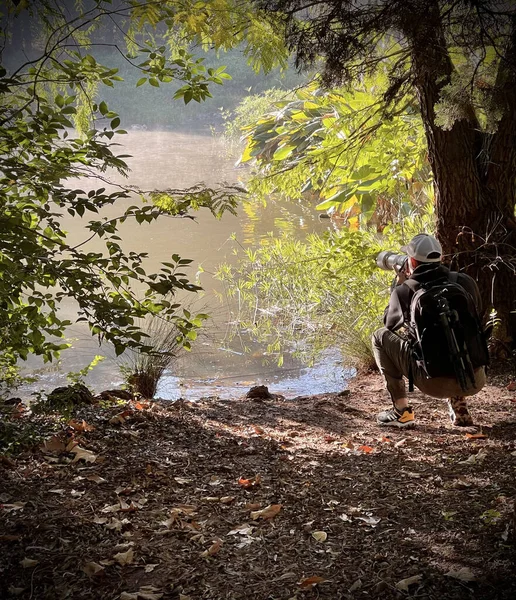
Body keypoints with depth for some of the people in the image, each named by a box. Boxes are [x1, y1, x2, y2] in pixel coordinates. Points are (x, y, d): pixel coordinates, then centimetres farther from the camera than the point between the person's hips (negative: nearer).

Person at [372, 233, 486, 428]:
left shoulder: (403, 292, -4)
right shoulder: (466, 282, 3)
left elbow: (390, 324, 16)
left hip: (434, 383, -3)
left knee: (380, 336, 16)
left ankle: (401, 410, 13)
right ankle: (458, 405, 21)